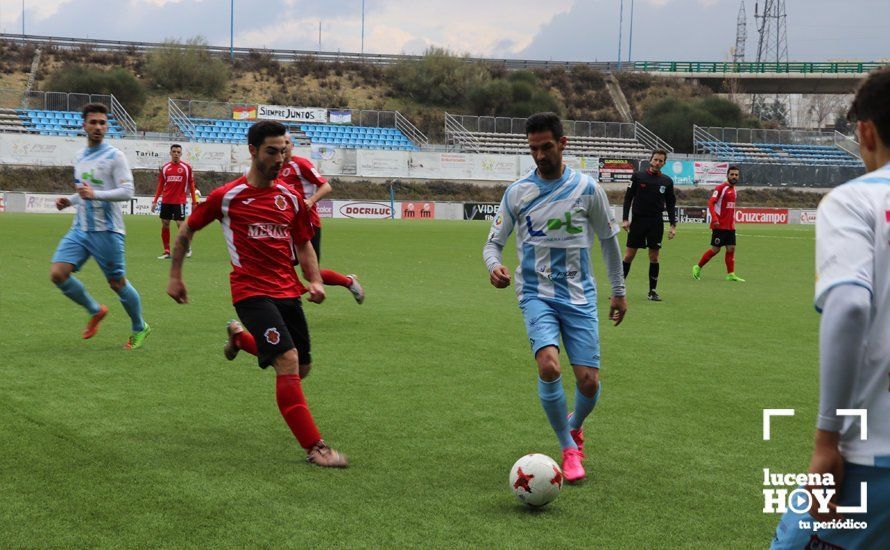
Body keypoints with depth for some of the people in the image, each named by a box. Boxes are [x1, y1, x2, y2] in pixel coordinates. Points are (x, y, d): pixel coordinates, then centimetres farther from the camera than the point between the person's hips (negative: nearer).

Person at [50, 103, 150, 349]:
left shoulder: (114, 156, -8)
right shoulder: (80, 156, 14)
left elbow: (127, 192, -16)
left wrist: (94, 194, -27)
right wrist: (69, 201, 8)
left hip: (106, 231, -6)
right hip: (80, 229, 6)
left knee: (117, 283, 1)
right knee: (57, 273, -8)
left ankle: (140, 328, 24)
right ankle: (96, 311, 13)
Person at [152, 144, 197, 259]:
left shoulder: (186, 167, 0)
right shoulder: (165, 168, 7)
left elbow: (191, 185, 2)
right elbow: (160, 186, 11)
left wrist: (194, 202, -2)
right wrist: (155, 201, 5)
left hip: (179, 201, -3)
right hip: (166, 201, 3)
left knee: (180, 224, -9)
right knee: (165, 225, 3)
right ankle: (167, 252, 11)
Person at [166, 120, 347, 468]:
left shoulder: (290, 198, 8)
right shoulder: (226, 197, -4)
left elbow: (303, 244, 19)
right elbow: (186, 232, 10)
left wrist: (315, 281, 2)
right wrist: (175, 277, 11)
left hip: (288, 292, 6)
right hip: (252, 292, -6)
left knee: (301, 367, 13)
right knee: (288, 363, -21)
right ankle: (314, 447, -17)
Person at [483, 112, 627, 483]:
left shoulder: (587, 188, -1)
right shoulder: (517, 192, 0)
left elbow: (608, 239, 12)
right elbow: (494, 242, 6)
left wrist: (619, 291, 15)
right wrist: (494, 266, -18)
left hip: (580, 296, 1)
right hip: (536, 295, -1)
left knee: (589, 382, -5)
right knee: (549, 367, -25)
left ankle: (575, 426, 32)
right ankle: (568, 449, -4)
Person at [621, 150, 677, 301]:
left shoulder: (667, 181, 6)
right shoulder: (638, 176, 1)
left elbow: (670, 204, 10)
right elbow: (628, 198, 1)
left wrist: (673, 225, 3)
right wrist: (625, 219, -6)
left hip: (656, 223, 2)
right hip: (638, 220, -2)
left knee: (654, 257, 4)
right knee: (629, 255, -1)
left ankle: (652, 291, 12)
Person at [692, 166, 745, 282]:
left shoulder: (733, 189, 14)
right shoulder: (721, 188, -10)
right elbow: (710, 203, -17)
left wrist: (733, 221, 16)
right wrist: (715, 219, -26)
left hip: (730, 226, 7)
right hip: (720, 225, -7)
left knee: (731, 248, 3)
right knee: (715, 249, -4)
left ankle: (731, 274, 6)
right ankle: (698, 267, 11)